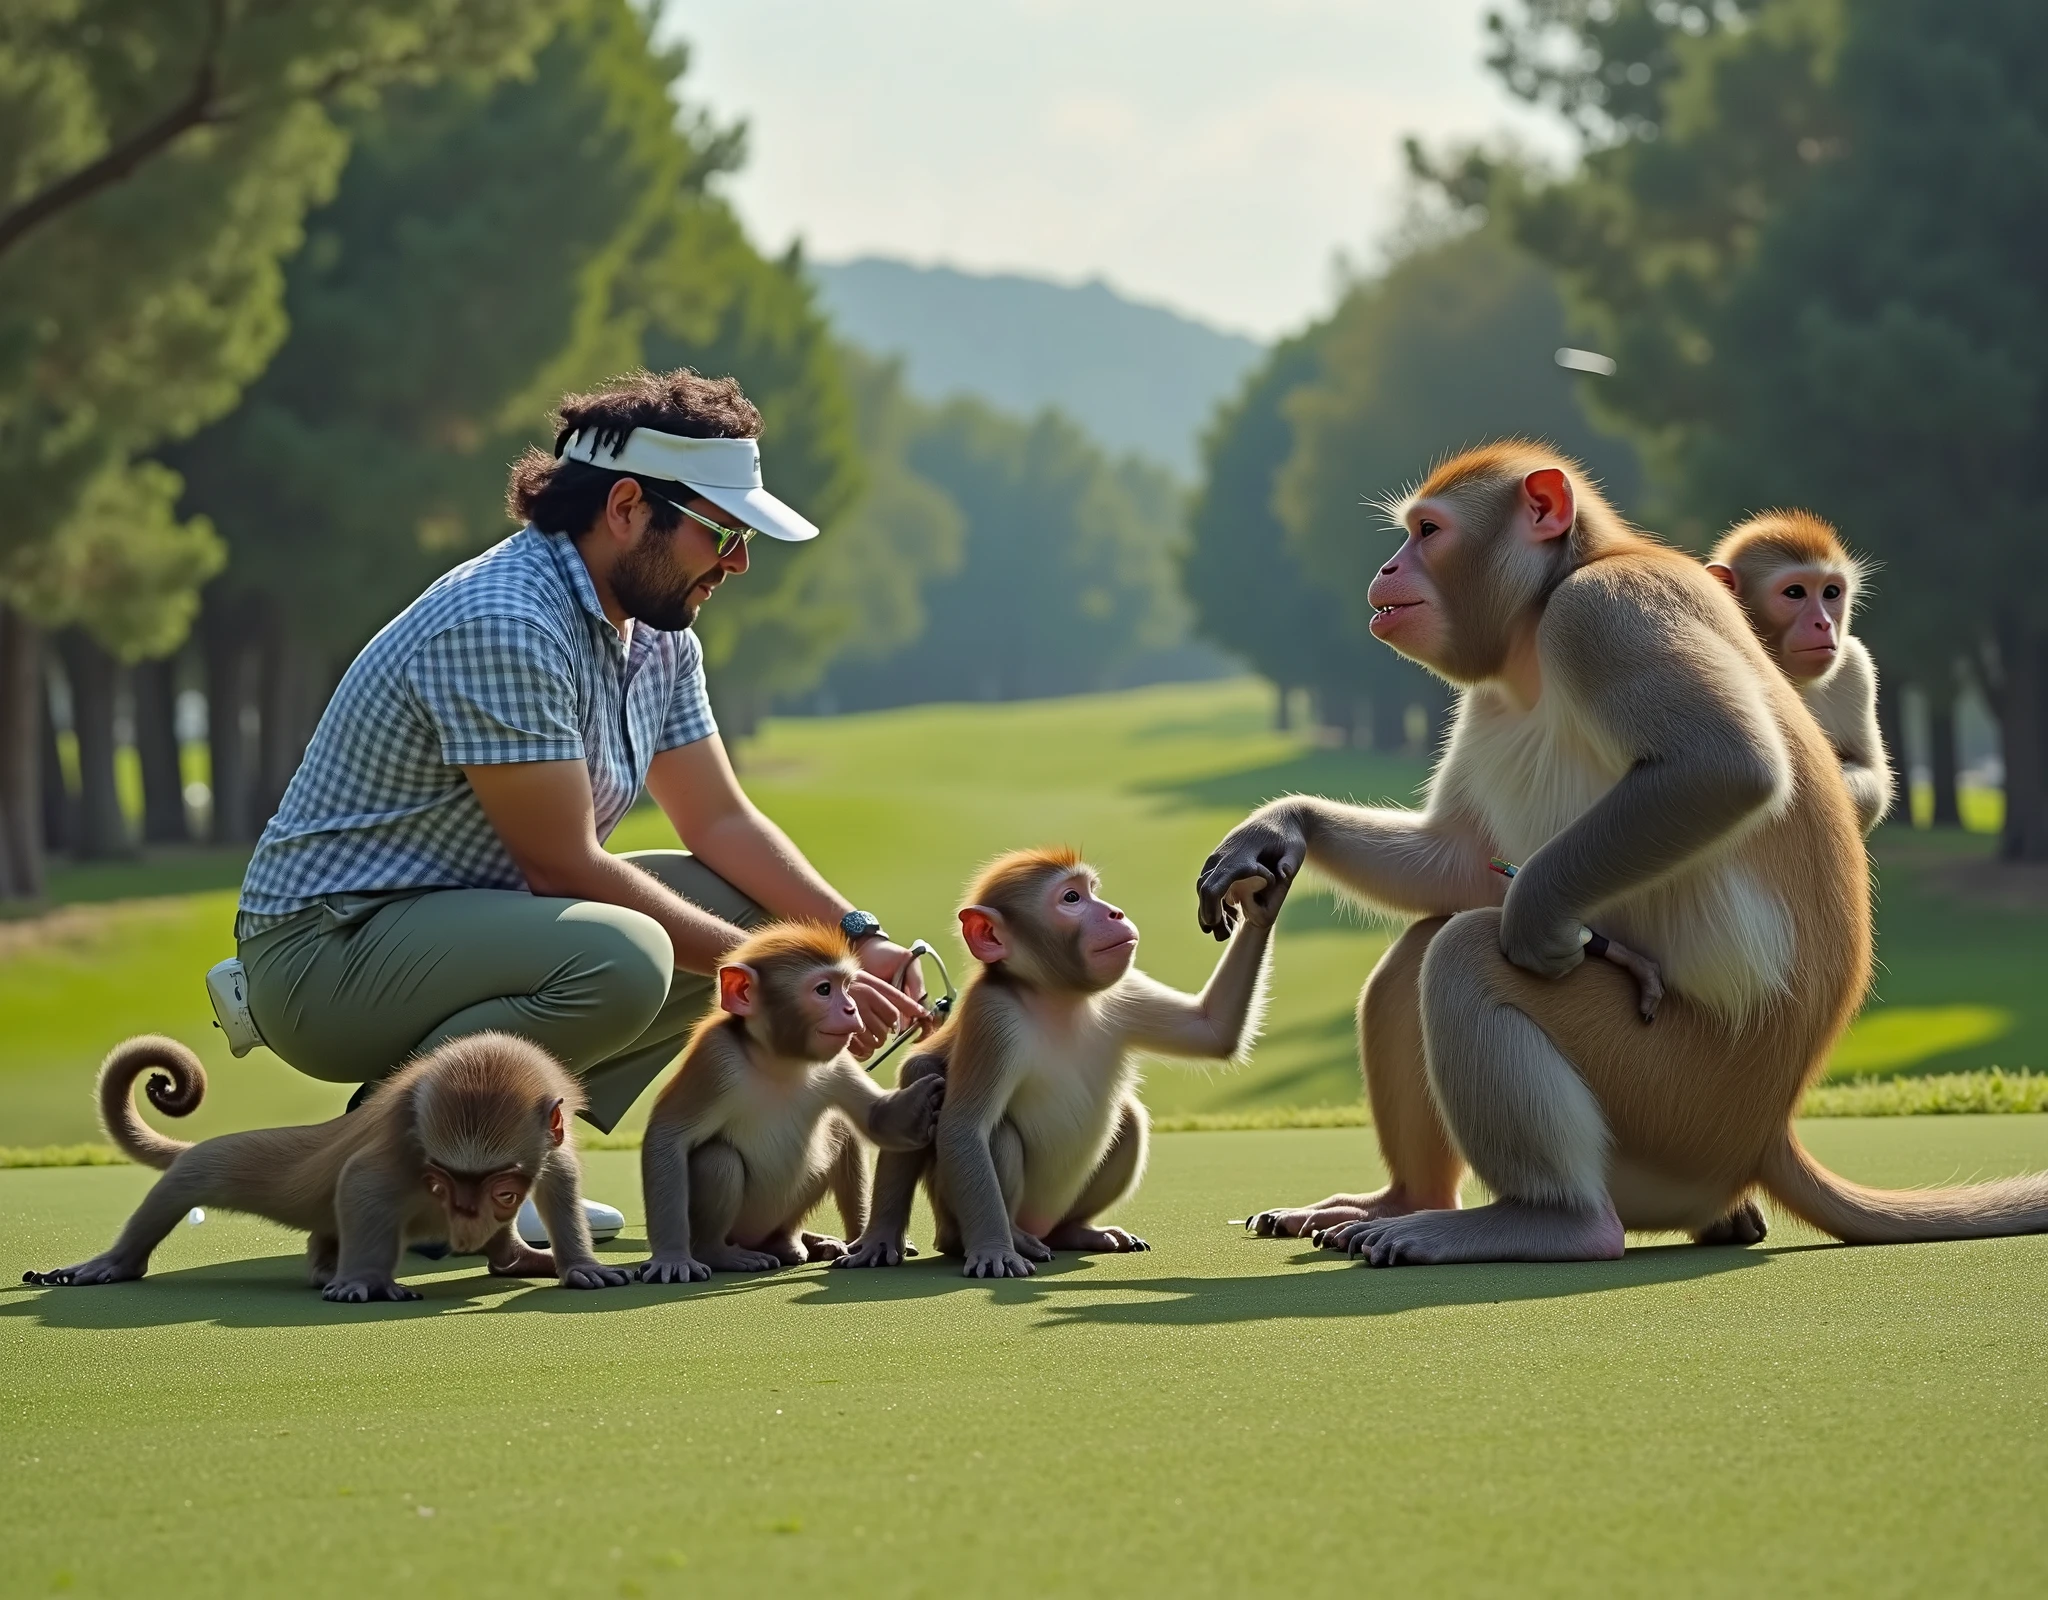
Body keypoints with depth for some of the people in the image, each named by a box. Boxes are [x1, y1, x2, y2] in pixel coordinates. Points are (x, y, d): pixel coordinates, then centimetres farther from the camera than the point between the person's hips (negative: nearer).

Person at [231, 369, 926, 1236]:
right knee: (619, 958, -34)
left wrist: (857, 936, -5)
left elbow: (722, 822, 12)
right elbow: (566, 867, -22)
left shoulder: (657, 636, 7)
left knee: (752, 909, 7)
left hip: (472, 918, 10)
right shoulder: (501, 625, -23)